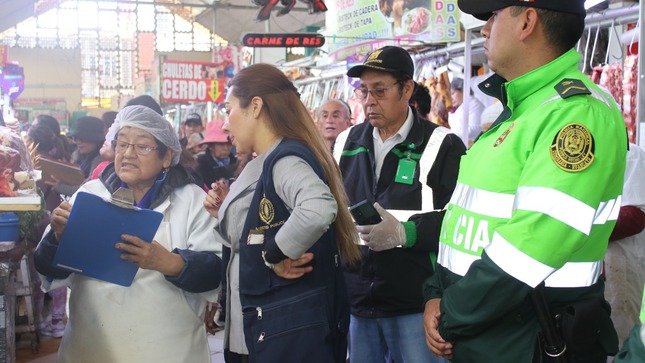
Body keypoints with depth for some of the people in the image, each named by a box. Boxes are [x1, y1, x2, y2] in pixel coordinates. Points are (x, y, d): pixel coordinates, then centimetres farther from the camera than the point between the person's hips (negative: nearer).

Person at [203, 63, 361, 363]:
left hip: (290, 330, -9)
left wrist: (275, 254, -25)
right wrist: (227, 212, 6)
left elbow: (318, 208, -40)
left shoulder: (285, 159, -17)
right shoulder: (262, 166, 13)